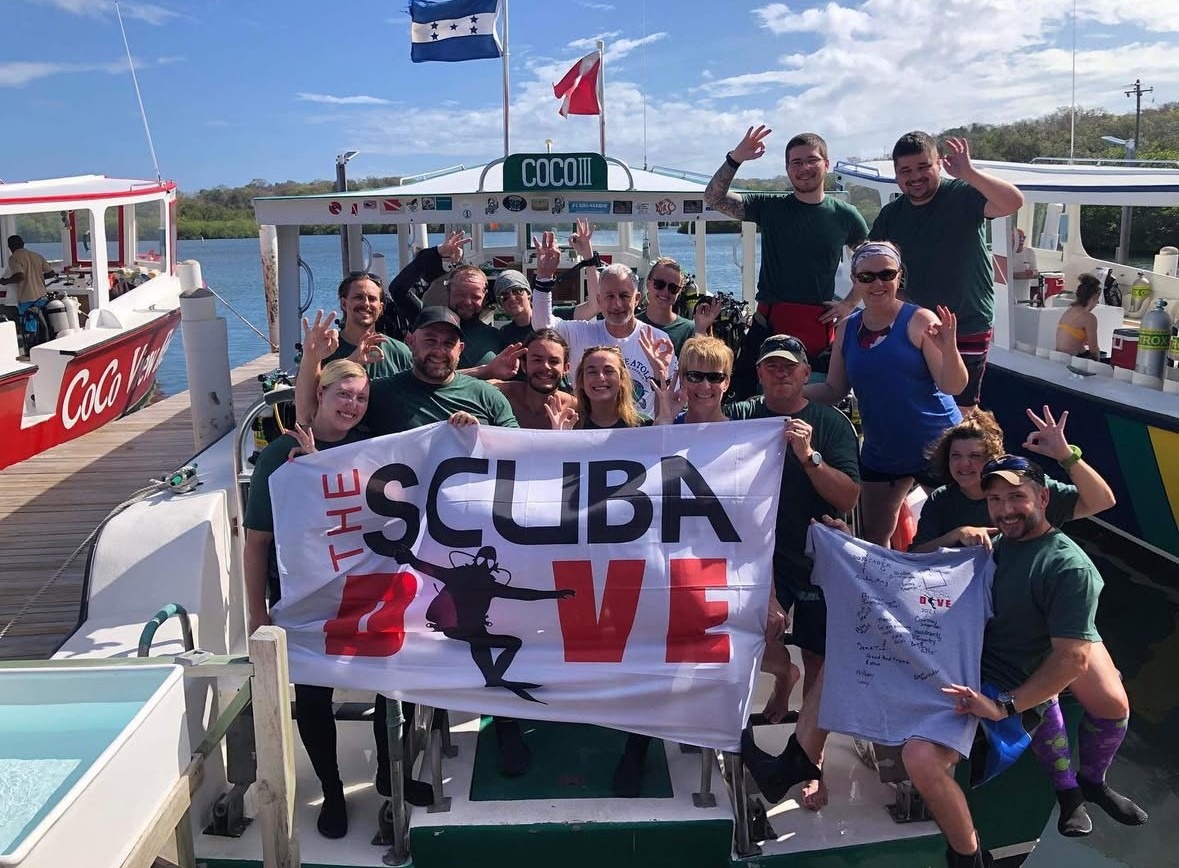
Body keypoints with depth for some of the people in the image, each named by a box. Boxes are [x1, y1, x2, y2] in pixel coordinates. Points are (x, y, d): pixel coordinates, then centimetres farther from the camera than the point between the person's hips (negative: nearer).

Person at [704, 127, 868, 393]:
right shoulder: (770, 207, 4)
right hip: (770, 324, -1)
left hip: (820, 328, 1)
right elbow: (714, 197, -3)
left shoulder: (845, 216, 7)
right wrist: (735, 159, -17)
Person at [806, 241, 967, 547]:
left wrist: (948, 348, -34)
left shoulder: (919, 321, -13)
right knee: (873, 539, 17)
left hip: (936, 446, -5)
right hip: (880, 452, 5)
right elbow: (833, 390, 7)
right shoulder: (847, 329, 2)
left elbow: (953, 387, -16)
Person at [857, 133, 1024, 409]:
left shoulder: (963, 195, -14)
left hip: (968, 330, -5)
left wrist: (968, 173, -41)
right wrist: (849, 304, 6)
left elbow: (1013, 203, -31)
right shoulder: (891, 214, 2)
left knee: (961, 408, 4)